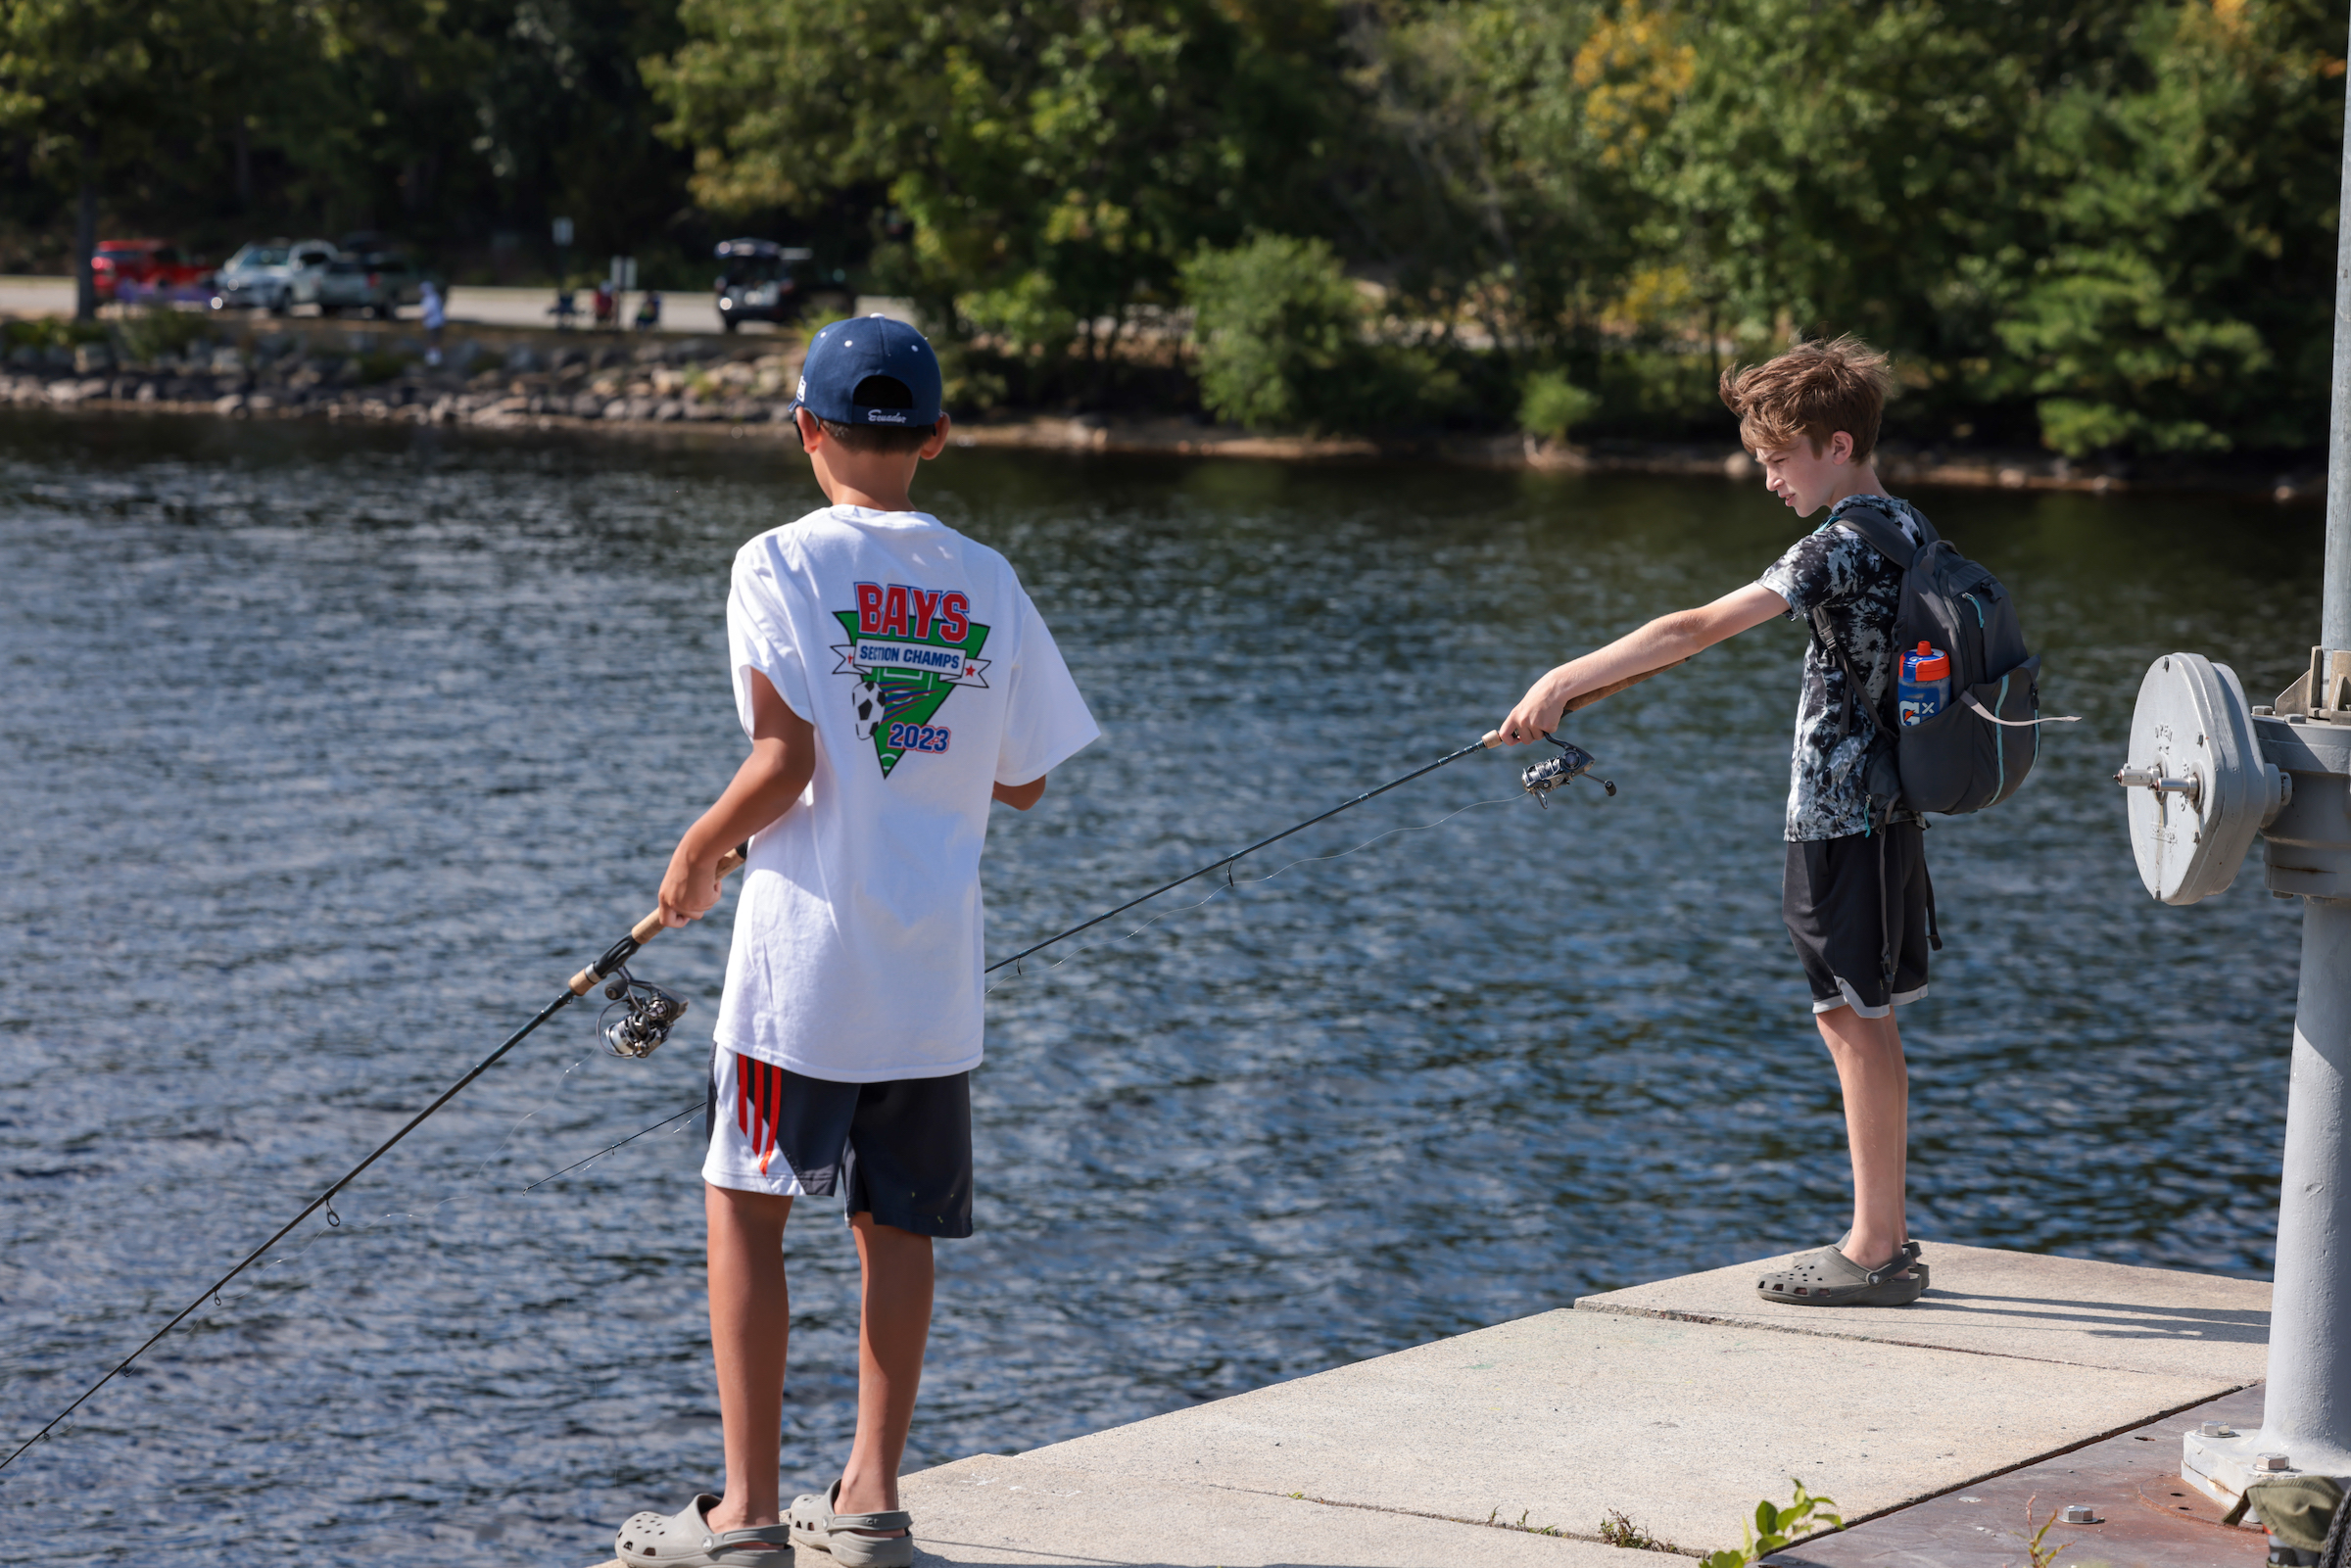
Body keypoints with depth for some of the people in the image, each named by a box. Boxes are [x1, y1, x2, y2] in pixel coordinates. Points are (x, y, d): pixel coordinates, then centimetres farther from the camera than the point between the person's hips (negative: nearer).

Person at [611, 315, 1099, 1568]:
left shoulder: (780, 565, -7)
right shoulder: (986, 583, 6)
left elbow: (784, 764, -14)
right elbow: (1022, 781, 8)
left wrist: (698, 853, 2)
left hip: (804, 949, -4)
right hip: (936, 964, 4)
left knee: (745, 1209, 3)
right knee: (897, 1224, 11)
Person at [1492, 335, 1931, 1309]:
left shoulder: (1843, 545, -18)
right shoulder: (1904, 531, 11)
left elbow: (1699, 629, -26)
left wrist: (1565, 680, -25)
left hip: (1841, 818, -9)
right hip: (1879, 811, 9)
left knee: (1857, 1022, -4)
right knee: (1859, 1021, 14)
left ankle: (1872, 1255, 0)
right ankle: (1887, 1238, 19)